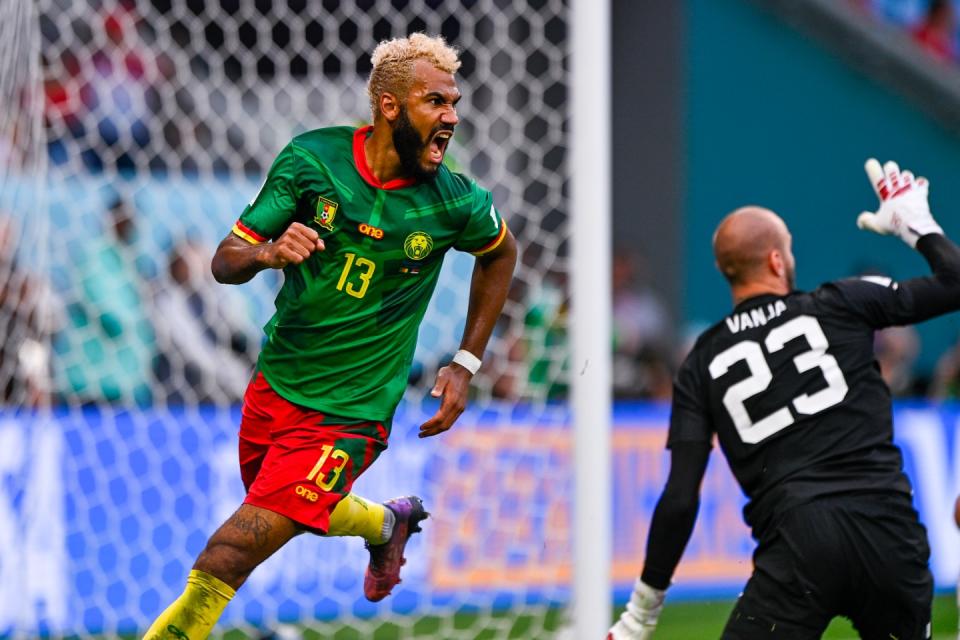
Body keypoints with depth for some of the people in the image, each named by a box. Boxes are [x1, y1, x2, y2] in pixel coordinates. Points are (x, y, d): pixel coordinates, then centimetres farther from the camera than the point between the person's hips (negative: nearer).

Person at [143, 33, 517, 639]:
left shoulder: (456, 203, -12)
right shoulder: (312, 158, -9)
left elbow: (502, 252, 12)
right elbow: (225, 260, -6)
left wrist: (466, 364, 9)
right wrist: (270, 252, -30)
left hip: (346, 414, -4)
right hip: (275, 382, 4)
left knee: (221, 566, -15)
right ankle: (388, 522, 56)